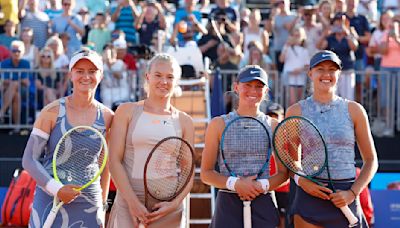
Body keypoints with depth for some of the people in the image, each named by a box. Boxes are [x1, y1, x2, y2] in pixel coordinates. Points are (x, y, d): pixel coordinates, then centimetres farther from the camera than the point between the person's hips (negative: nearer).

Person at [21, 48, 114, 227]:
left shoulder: (108, 117, 3)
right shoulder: (53, 112, -4)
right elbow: (29, 160, -3)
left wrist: (102, 205, 11)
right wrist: (56, 189, -16)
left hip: (89, 207, 2)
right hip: (49, 203, -2)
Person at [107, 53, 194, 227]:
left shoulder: (184, 121, 10)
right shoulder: (127, 111, 5)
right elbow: (114, 161, -1)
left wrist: (175, 204, -9)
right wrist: (133, 202, -11)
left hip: (167, 209, 2)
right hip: (128, 204, -1)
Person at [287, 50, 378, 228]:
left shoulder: (354, 110, 6)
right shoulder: (296, 111, 5)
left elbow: (371, 160, 9)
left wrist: (352, 193, -5)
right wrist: (302, 181, -9)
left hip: (345, 200, 1)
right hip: (309, 198, -1)